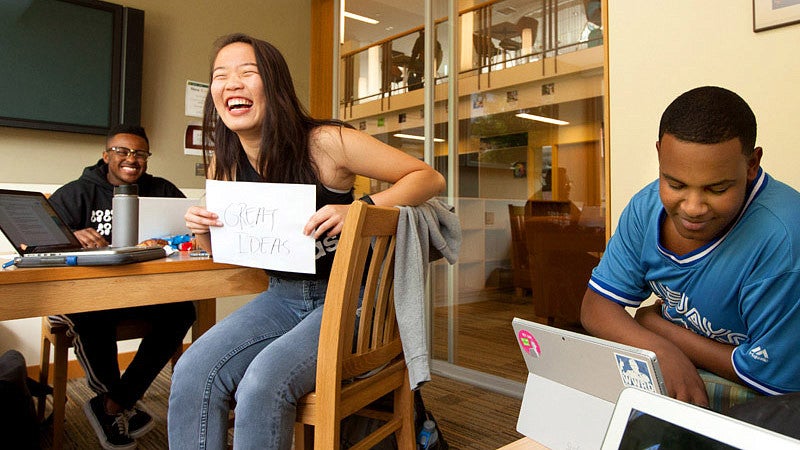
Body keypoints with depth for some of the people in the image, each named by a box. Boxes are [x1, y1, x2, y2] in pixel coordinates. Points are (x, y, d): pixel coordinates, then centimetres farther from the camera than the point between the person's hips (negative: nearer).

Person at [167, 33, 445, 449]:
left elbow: (429, 178, -12)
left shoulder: (325, 142, -16)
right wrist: (203, 232, -7)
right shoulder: (224, 165, 2)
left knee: (261, 385, -26)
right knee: (192, 374, -17)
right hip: (281, 296, 6)